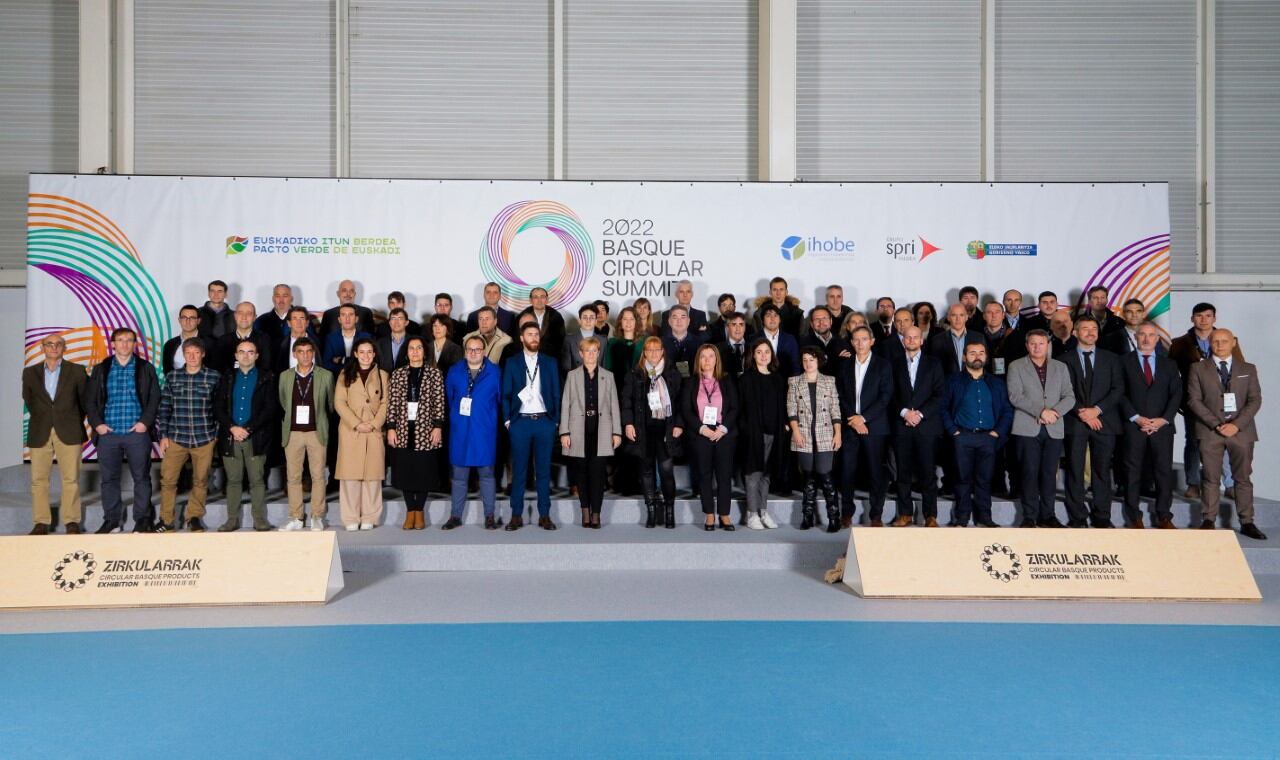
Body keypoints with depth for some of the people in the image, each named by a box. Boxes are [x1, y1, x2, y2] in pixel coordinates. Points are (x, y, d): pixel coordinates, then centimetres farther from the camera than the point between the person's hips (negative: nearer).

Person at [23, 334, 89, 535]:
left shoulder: (77, 371, 3)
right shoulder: (30, 373, 8)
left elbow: (84, 400, 10)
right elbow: (28, 400, 18)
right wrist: (41, 419, 16)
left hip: (69, 432, -2)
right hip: (40, 434, 2)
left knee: (71, 479, -1)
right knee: (39, 479, 3)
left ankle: (72, 522, 5)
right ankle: (41, 523, 9)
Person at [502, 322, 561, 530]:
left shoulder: (550, 363, 10)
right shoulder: (512, 363, 7)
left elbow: (556, 393, 8)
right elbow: (505, 394, 6)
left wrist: (555, 420, 1)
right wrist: (507, 420, -3)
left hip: (544, 421, 1)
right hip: (520, 421, -1)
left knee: (543, 470, 4)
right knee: (519, 470, 2)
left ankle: (544, 515, 10)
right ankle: (516, 515, 8)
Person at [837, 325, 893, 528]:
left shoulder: (883, 365, 4)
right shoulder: (845, 366, 11)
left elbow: (886, 396, -4)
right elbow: (840, 396, 7)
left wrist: (863, 417, -11)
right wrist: (852, 419, -6)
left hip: (873, 426, -2)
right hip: (849, 426, 2)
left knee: (876, 471, 0)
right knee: (847, 471, 0)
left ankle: (876, 515, 9)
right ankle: (846, 513, 10)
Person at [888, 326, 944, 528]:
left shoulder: (933, 364, 10)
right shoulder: (895, 365, 12)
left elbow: (939, 395, 2)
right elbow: (891, 395, 5)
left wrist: (920, 413, -9)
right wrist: (904, 412, -11)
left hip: (927, 424, -1)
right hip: (902, 426, 1)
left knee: (928, 472, -2)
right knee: (903, 472, 3)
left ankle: (930, 515, 5)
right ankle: (905, 513, 10)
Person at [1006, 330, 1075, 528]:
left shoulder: (1060, 367, 15)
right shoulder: (1016, 367, 6)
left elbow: (1069, 396, 7)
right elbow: (1015, 396, -6)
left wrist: (1056, 411, -11)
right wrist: (1040, 411, -15)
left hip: (1054, 428, 3)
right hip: (1027, 428, -2)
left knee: (1049, 473, 3)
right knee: (1030, 472, -3)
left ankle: (1047, 515, 12)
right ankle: (1029, 516, 3)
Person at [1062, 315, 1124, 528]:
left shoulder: (1111, 359, 13)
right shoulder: (1065, 360, 8)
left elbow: (1118, 389, 3)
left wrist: (1097, 410, -10)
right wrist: (1081, 413, -12)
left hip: (1104, 421, 1)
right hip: (1075, 422, -1)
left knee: (1102, 471, 3)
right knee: (1075, 471, -2)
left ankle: (1102, 517, 10)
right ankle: (1077, 517, 3)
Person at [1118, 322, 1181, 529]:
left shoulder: (1168, 364, 14)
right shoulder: (1125, 361, 5)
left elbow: (1176, 394, 8)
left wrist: (1164, 419, -6)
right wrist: (1136, 418, -11)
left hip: (1162, 425, 2)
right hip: (1133, 425, -2)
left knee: (1164, 470, 1)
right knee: (1133, 471, 0)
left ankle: (1163, 515, 9)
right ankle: (1133, 516, 7)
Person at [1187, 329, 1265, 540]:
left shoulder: (1248, 369, 11)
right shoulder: (1198, 369, 6)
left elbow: (1255, 400, 4)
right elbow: (1194, 400, -1)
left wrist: (1236, 425, -11)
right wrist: (1216, 424, -12)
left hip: (1241, 430, 2)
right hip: (1210, 431, -1)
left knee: (1244, 479, 5)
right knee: (1211, 479, 0)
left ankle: (1247, 523, 11)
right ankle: (1208, 522, 4)